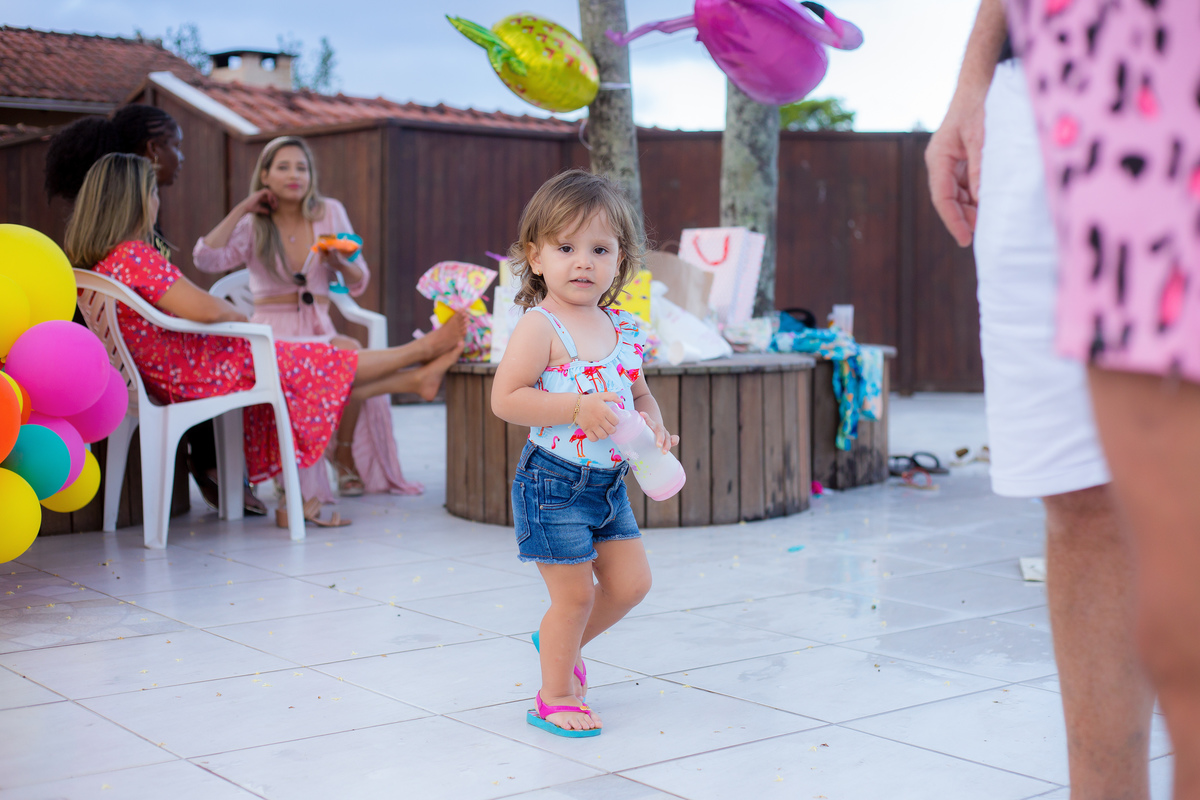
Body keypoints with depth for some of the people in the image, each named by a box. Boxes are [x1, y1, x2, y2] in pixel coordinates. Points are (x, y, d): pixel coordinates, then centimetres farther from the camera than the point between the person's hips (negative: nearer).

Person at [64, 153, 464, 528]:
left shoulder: (94, 265, 5)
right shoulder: (132, 255, -25)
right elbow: (206, 309, -27)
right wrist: (243, 316, -6)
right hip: (200, 375, -9)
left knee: (324, 374, 14)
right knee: (323, 365, 7)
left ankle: (418, 376, 21)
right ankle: (422, 350, 22)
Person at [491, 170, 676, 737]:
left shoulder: (624, 331, 5)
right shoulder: (539, 327, -15)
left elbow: (640, 393, 17)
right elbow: (505, 398, -21)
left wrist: (655, 428, -4)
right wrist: (577, 407, -27)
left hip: (609, 482, 7)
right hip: (554, 482, -7)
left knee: (631, 583, 12)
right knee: (574, 594, 1)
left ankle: (562, 643, 37)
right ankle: (556, 697, 21)